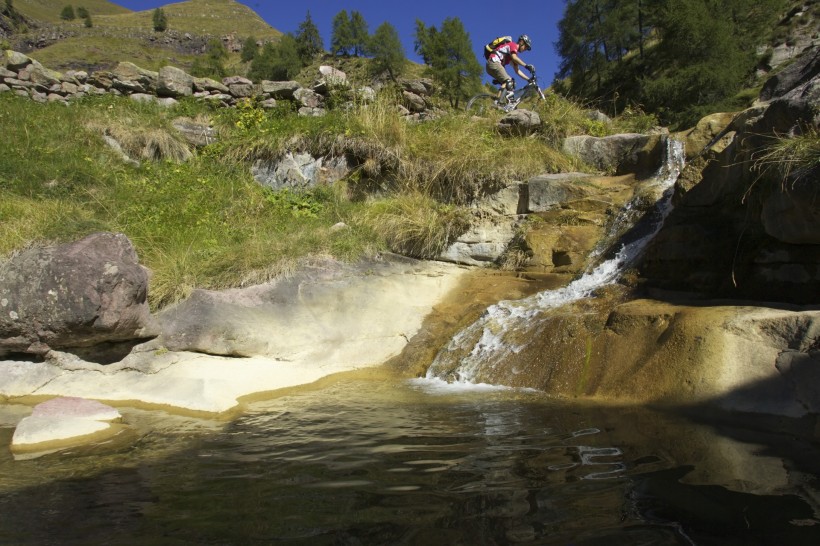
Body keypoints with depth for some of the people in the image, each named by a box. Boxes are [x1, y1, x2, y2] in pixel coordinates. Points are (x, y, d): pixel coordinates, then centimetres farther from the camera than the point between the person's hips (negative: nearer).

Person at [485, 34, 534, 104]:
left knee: (511, 82, 9)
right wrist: (526, 66, -23)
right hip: (494, 62, -10)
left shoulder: (514, 53, 27)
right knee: (508, 81, -21)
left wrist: (528, 79, 16)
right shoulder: (513, 45, 1)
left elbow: (517, 71, 24)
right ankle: (500, 102, -32)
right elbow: (514, 58, -20)